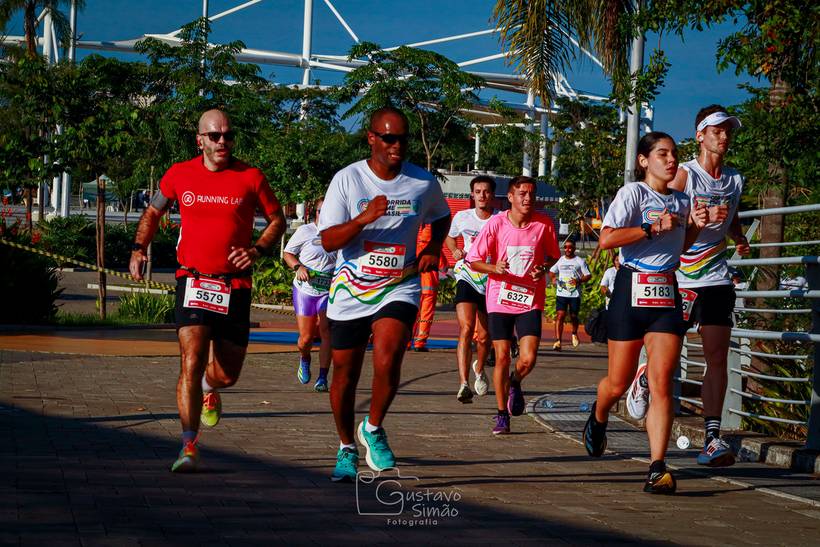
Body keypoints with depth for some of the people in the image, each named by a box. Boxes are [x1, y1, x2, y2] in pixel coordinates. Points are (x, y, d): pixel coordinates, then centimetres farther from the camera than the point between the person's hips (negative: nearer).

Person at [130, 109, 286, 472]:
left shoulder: (251, 178, -1)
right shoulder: (179, 175, 2)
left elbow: (277, 220, 10)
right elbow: (153, 212, 19)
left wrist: (256, 250, -7)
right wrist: (139, 248, 4)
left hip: (235, 285, 1)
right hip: (193, 280, -1)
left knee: (227, 375, 7)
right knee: (191, 361, -18)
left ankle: (209, 387, 47)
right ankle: (189, 446, -12)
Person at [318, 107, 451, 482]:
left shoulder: (424, 183, 0)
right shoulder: (347, 179, -6)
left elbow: (441, 217, 23)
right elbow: (328, 240, -10)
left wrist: (434, 247, 4)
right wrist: (365, 218, -26)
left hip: (399, 287, 0)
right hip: (350, 292, 0)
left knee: (387, 363, -23)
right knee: (345, 376, 7)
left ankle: (373, 429, 4)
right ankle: (346, 448, 29)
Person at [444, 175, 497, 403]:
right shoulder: (462, 217, 2)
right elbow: (450, 237, 24)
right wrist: (455, 251, 4)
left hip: (491, 283, 0)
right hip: (467, 278, 0)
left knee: (484, 336, 7)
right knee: (466, 329, -20)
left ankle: (480, 369, 41)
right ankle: (464, 384, -26)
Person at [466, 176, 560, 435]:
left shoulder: (544, 224, -4)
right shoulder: (496, 224, -7)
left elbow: (553, 255, 13)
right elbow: (473, 260, -2)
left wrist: (543, 268, -8)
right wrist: (494, 268, -21)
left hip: (530, 300, 1)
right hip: (500, 299, -1)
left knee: (528, 358, -11)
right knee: (502, 357, 0)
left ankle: (515, 383, 26)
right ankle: (502, 415, 15)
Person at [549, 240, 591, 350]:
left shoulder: (580, 261, 2)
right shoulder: (560, 260, 11)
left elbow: (588, 275, 2)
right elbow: (552, 271, 23)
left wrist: (579, 280, -18)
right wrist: (553, 278, 0)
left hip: (575, 294, -1)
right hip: (561, 293, 1)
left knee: (574, 316, 11)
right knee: (560, 315, -13)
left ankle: (574, 333, 41)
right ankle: (558, 341, -19)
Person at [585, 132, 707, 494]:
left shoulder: (680, 201, 14)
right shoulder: (633, 193, -5)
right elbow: (606, 239, -18)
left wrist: (694, 226, 10)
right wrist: (654, 227, -17)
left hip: (667, 294, 4)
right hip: (631, 290, -4)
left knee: (661, 384, -9)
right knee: (619, 383, 5)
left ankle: (657, 469, -13)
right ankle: (598, 418, 41)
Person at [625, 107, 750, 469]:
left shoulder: (735, 180, 12)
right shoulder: (685, 174, -6)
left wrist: (740, 239, 9)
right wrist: (702, 218, -28)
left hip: (716, 279, 4)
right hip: (678, 277, -4)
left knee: (717, 357, -5)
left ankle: (712, 439, -7)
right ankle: (643, 381, 39)